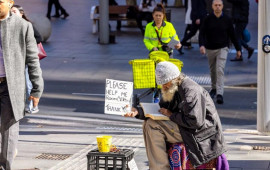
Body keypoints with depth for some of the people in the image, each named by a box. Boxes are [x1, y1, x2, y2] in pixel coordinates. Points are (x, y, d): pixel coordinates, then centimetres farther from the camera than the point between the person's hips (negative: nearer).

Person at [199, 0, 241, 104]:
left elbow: (232, 35, 6)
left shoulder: (227, 20, -1)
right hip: (210, 49, 2)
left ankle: (219, 94, -22)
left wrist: (238, 49, 10)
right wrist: (201, 45, -25)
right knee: (213, 70, 16)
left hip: (222, 48, -2)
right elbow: (202, 33, -7)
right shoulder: (208, 19, -2)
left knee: (220, 70, -16)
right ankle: (214, 88, 38)